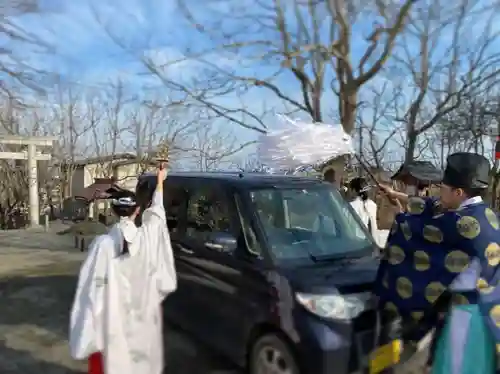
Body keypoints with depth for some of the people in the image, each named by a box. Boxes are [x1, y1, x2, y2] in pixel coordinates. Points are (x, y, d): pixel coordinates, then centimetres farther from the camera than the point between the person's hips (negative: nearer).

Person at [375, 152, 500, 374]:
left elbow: (424, 230, -15)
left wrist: (400, 221, 7)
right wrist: (396, 195, 21)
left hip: (468, 310, -9)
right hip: (480, 304, 9)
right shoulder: (478, 212, 3)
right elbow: (432, 207, 13)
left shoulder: (468, 222, -27)